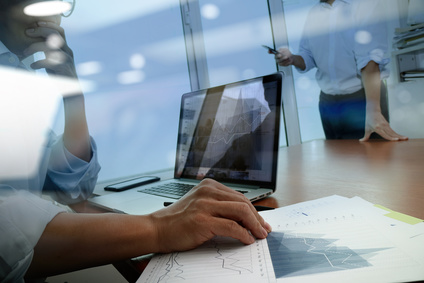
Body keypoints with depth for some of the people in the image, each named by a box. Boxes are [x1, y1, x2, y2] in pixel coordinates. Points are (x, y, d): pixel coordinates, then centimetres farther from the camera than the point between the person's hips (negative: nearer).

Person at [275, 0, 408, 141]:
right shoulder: (314, 13, 10)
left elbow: (369, 58, -19)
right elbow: (307, 58, 13)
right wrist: (291, 59, -11)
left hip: (364, 98, -4)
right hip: (327, 102, 5)